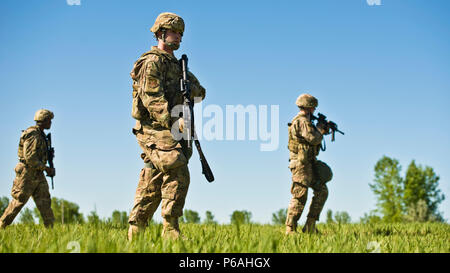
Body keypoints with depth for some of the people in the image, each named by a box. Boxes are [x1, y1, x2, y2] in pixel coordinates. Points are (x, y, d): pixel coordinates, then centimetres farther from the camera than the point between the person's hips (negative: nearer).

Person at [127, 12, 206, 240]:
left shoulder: (176, 64, 22)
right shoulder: (152, 62, -6)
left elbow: (199, 90, 18)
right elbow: (152, 99, -17)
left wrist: (195, 91, -6)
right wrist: (172, 121, -26)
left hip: (170, 130, 9)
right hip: (156, 129, -9)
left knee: (153, 183, 9)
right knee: (177, 175, -20)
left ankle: (135, 233, 14)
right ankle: (170, 231, -18)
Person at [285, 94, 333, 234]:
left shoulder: (304, 121, 19)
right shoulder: (302, 121, -14)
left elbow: (312, 138, 28)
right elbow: (313, 139, -22)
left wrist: (322, 130, 17)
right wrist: (320, 129, -3)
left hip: (309, 164, 10)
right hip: (301, 163, -10)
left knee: (322, 191, 10)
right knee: (300, 196, -10)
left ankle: (310, 226, 11)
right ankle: (290, 229, -6)